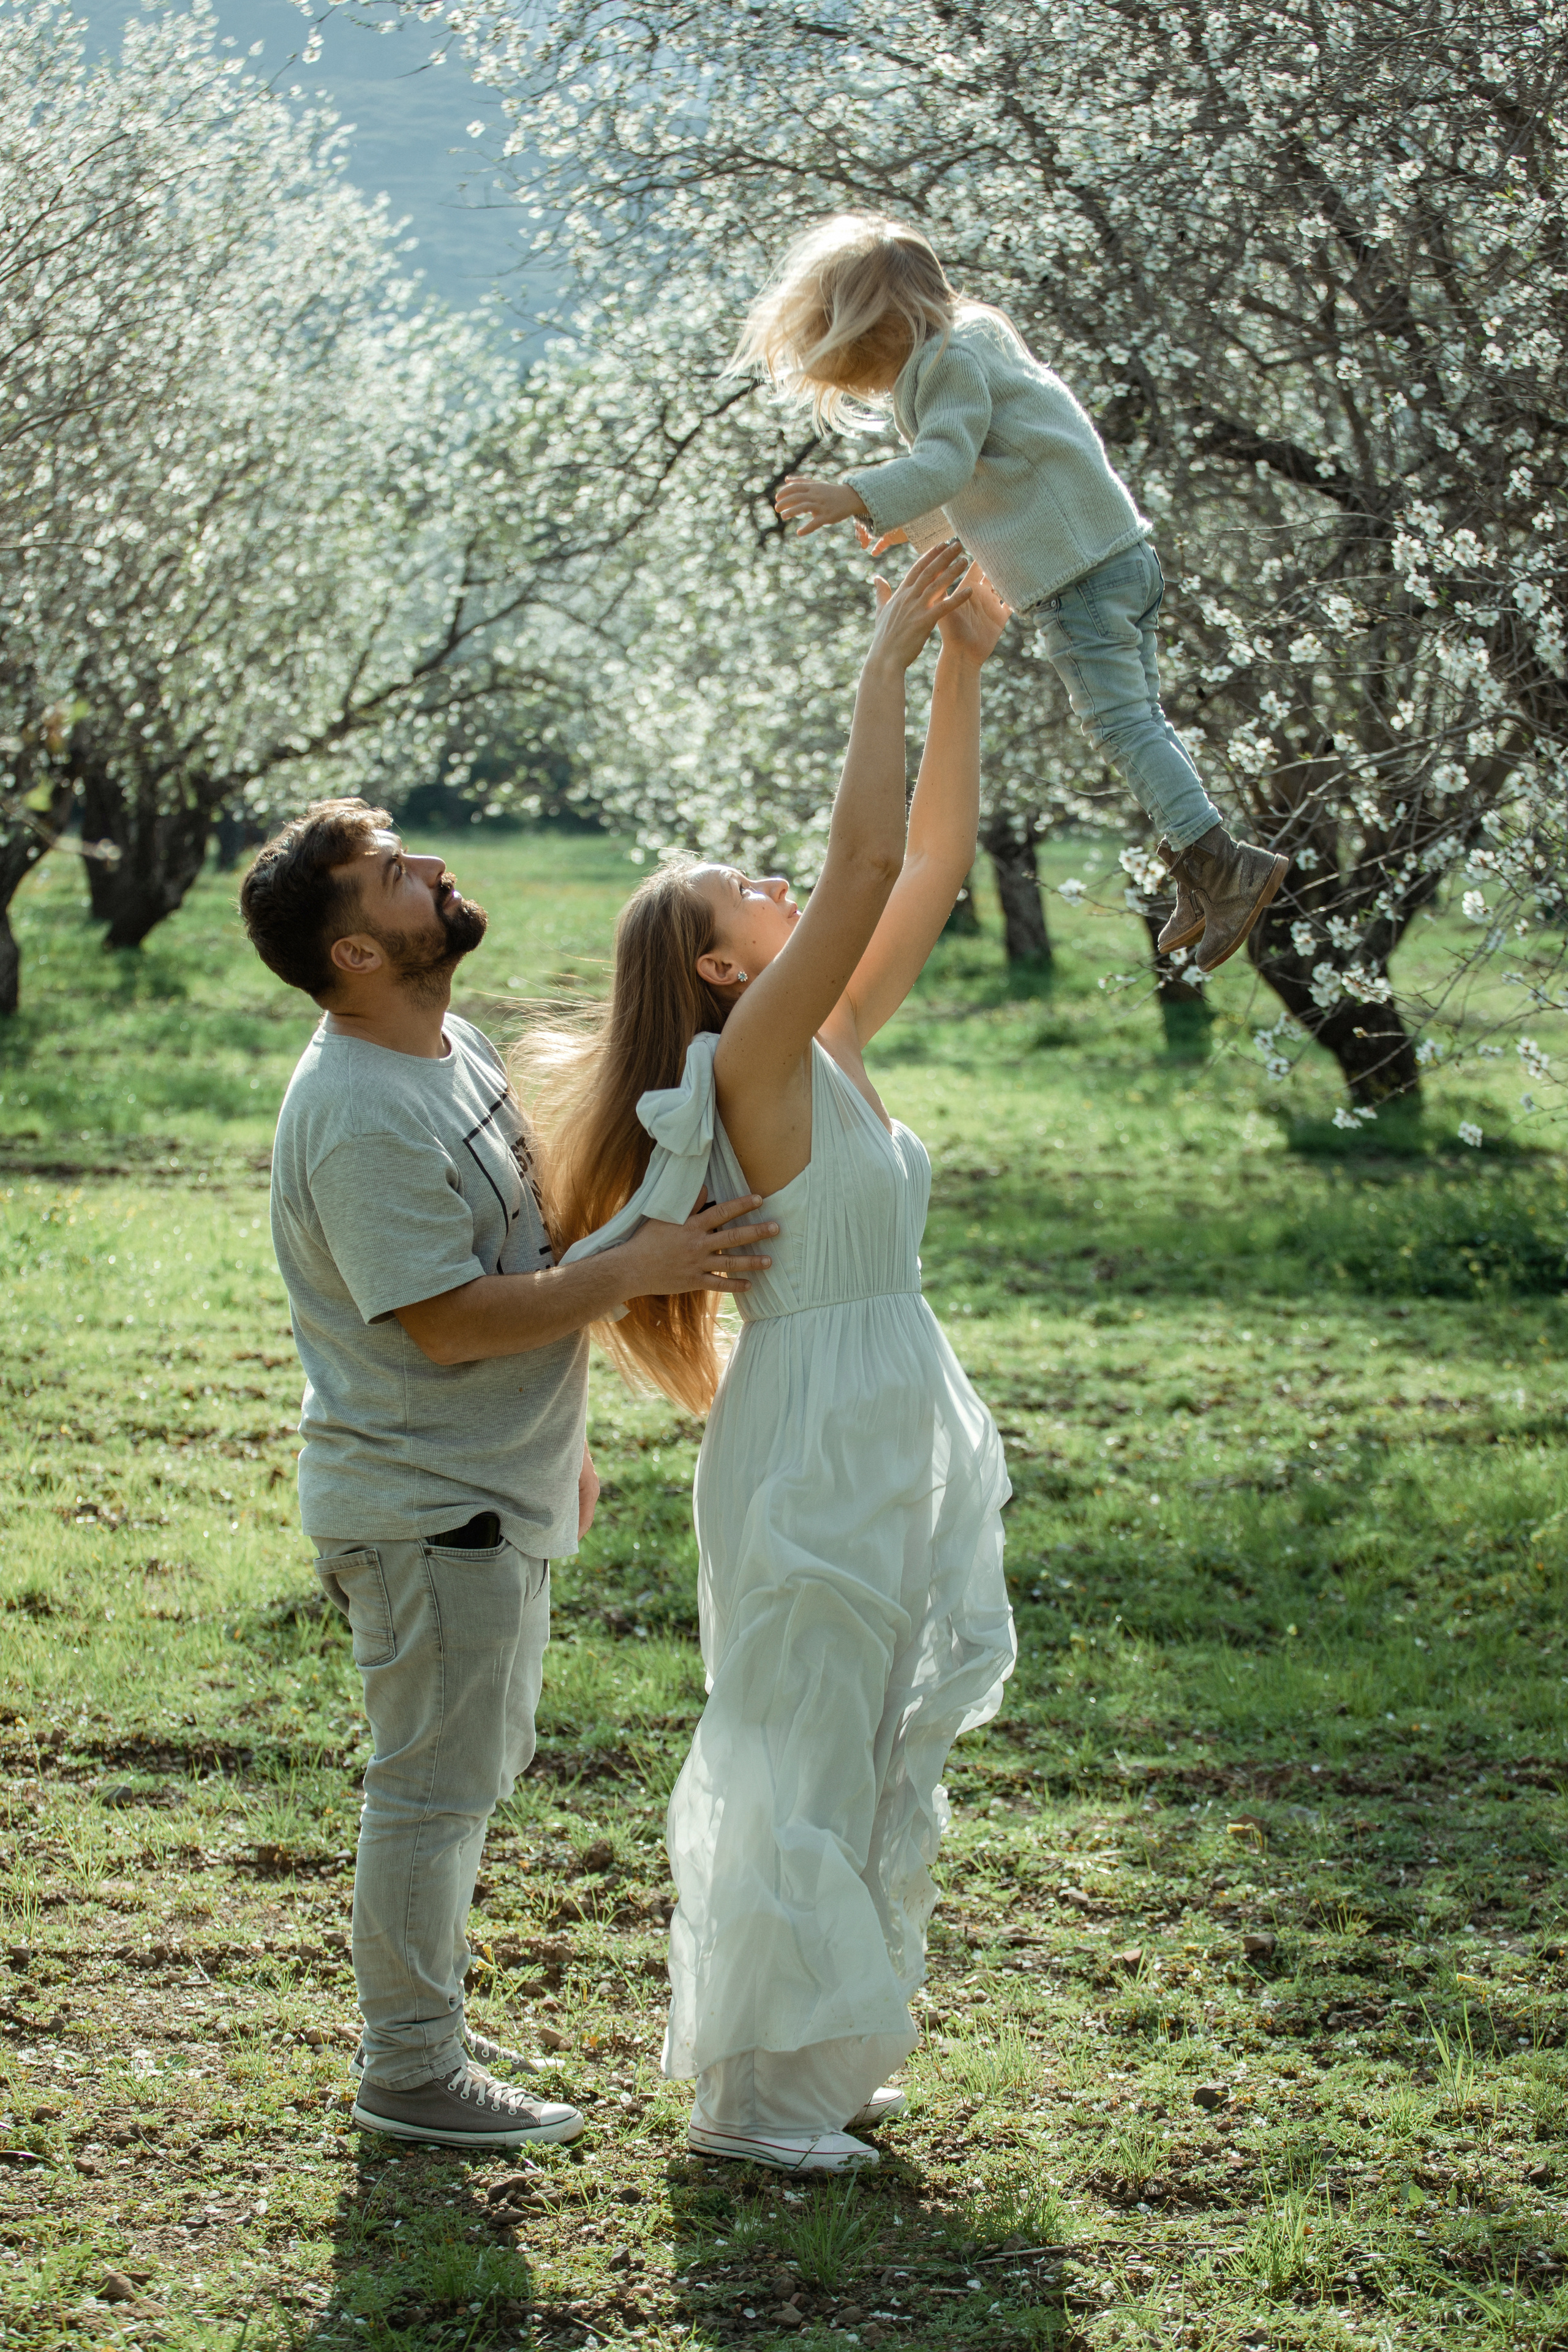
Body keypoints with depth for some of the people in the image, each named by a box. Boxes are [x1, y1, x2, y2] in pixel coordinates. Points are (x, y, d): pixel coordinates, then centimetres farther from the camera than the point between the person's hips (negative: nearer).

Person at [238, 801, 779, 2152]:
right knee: (434, 1784, 0)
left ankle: (426, 2023, 34)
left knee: (472, 1768, 20)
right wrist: (640, 1269, -26)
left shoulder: (456, 1046, 7)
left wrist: (560, 1435, 23)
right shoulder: (362, 1118, -25)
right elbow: (450, 1322, -27)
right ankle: (409, 2074, 12)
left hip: (497, 1489, 10)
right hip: (423, 1508, -10)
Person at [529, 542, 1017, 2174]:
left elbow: (930, 866, 10)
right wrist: (889, 656, -19)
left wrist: (964, 673, 3)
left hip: (893, 1445, 9)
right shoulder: (756, 1053, -14)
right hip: (817, 1444, -9)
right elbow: (865, 859, -24)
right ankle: (751, 2092, 9)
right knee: (797, 1767, -1)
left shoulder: (830, 1048, 9)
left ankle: (819, 2065, 28)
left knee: (867, 1763, 16)